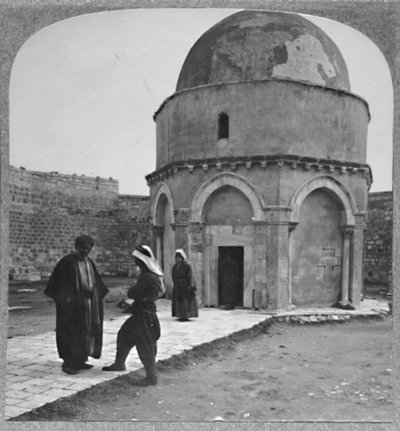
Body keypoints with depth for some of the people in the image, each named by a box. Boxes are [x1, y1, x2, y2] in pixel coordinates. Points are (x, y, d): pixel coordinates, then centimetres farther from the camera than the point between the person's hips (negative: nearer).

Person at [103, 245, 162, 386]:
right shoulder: (152, 273, 4)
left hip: (144, 315, -10)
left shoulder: (147, 276, -25)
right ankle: (119, 364, 38)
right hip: (140, 312, 10)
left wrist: (131, 291, 4)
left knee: (145, 345, -2)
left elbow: (131, 293, -19)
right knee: (124, 335, 21)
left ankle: (151, 377, 7)